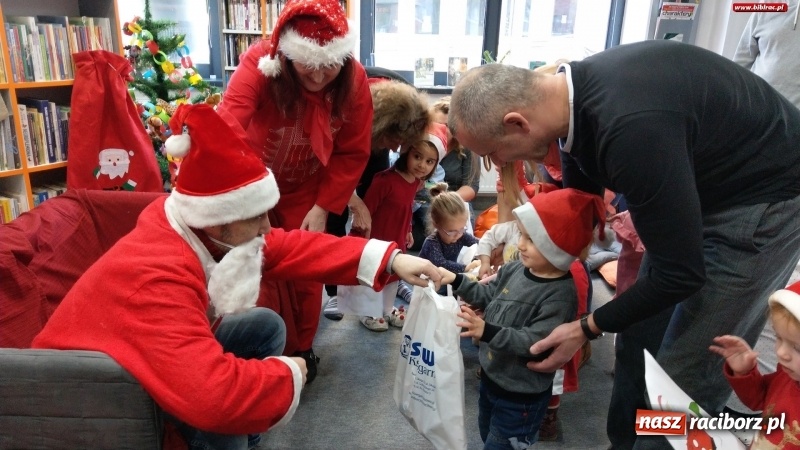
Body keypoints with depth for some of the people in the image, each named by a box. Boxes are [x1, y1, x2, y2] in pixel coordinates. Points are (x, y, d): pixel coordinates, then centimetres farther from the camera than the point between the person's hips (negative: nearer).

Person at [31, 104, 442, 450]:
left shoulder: (201, 228, -13)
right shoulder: (155, 278, -39)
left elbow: (286, 247, -8)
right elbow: (212, 397, -50)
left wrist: (388, 259, -16)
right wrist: (287, 374, -29)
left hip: (160, 357, 8)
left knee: (266, 326, 0)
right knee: (226, 415, -30)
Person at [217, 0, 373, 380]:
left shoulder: (354, 80, -18)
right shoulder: (259, 64, -27)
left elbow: (353, 153, -11)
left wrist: (323, 208, -15)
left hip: (307, 190, 2)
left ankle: (300, 350, 31)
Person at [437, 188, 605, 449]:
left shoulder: (560, 294, -29)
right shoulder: (515, 269, -6)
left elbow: (536, 343, -33)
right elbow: (487, 296, 10)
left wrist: (487, 332, -40)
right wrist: (456, 281, 0)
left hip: (521, 397, -8)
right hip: (490, 377, 8)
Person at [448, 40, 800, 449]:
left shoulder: (631, 128, -37)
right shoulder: (575, 93, -9)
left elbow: (680, 272, -27)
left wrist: (587, 328, -15)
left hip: (766, 198, -8)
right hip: (698, 184, 8)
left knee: (685, 371, -4)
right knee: (640, 336, 12)